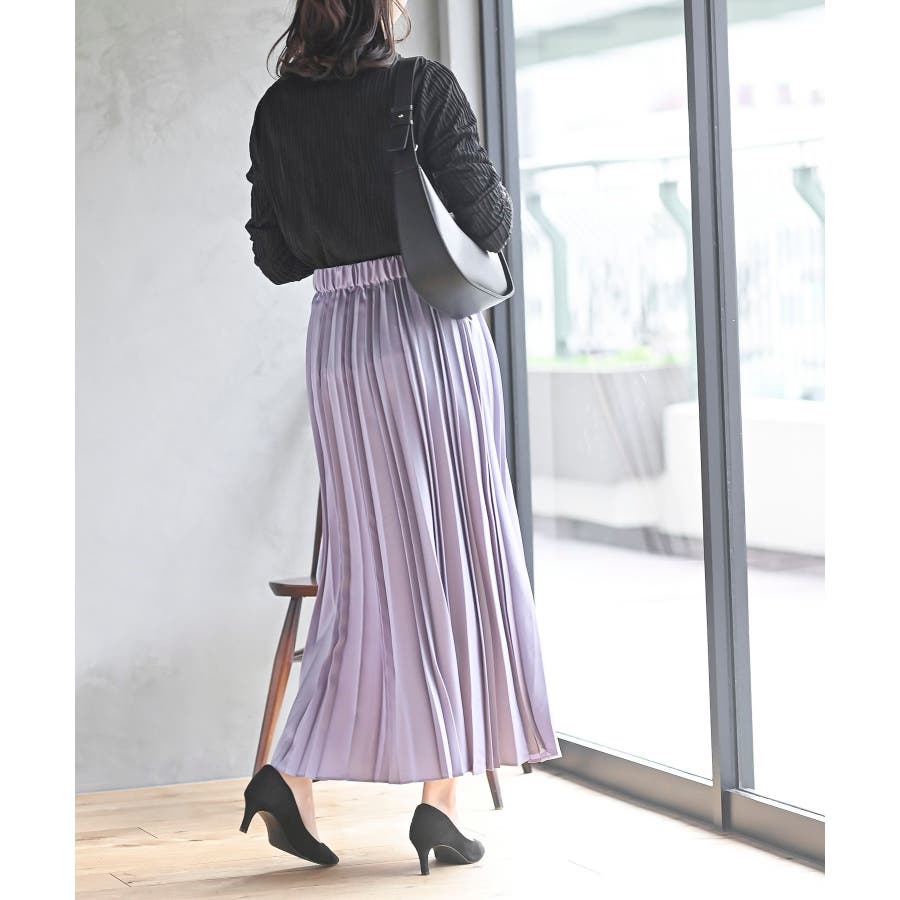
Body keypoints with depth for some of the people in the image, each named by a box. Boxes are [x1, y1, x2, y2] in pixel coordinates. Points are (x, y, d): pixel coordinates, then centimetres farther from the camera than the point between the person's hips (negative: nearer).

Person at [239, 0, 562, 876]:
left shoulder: (279, 109, 5)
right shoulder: (425, 87, -7)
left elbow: (275, 255, 7)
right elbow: (487, 216, -8)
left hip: (338, 337, 4)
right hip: (431, 333, -4)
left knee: (367, 563, 11)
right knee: (454, 556, 3)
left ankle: (294, 775, 1)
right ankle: (441, 798, 4)